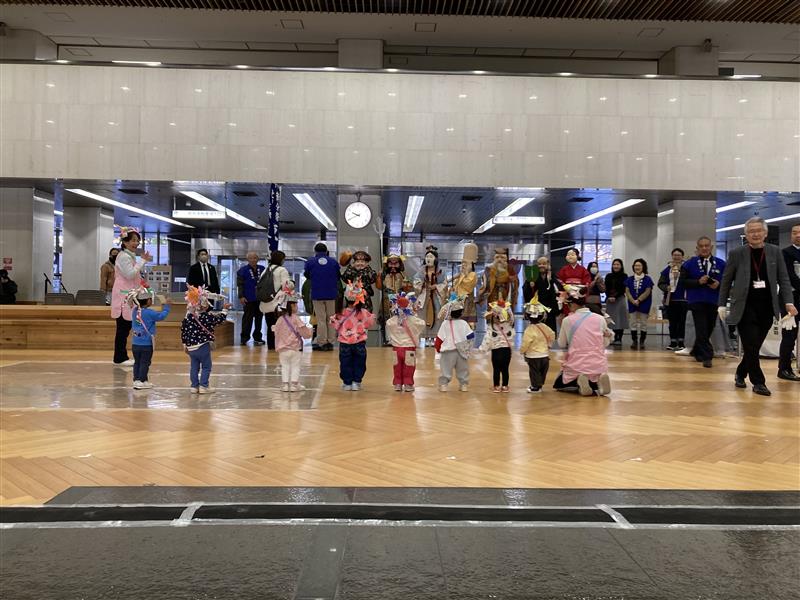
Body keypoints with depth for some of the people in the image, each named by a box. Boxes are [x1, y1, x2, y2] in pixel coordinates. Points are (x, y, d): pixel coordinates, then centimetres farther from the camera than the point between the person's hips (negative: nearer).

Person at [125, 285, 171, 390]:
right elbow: (162, 315, -12)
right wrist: (166, 305, 1)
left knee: (137, 362, 13)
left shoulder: (134, 310, 2)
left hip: (135, 343, 6)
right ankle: (142, 381, 5)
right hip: (146, 344, -6)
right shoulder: (149, 313, -17)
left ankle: (136, 380, 16)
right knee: (145, 363, 2)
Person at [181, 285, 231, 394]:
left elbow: (183, 331, 8)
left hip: (191, 347, 5)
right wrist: (224, 310, 18)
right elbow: (221, 319, 1)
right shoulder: (208, 317, -13)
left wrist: (185, 345, 18)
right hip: (203, 346, -5)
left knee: (194, 367, 13)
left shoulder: (188, 317, 1)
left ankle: (194, 386, 18)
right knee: (206, 366, 7)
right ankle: (203, 386, 5)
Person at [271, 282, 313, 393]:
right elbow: (304, 332, -11)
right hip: (295, 348, -3)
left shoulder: (279, 320, -2)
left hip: (283, 349, 3)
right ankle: (294, 384, 5)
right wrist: (310, 331, 11)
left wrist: (277, 347, 19)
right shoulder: (295, 319, -13)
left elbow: (276, 334, 7)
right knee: (295, 366, 6)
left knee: (285, 366, 10)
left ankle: (285, 384, 8)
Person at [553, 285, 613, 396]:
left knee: (558, 384, 25)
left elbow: (562, 344, 6)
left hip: (577, 366, -3)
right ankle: (596, 384, -3)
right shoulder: (600, 319, 0)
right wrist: (608, 336, 16)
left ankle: (578, 384, -7)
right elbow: (605, 344, 4)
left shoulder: (567, 320, -7)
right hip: (598, 366, 3)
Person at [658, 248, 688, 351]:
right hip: (670, 299, 3)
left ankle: (680, 342, 10)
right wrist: (666, 287, -13)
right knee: (672, 322, 8)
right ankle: (673, 342, 15)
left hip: (682, 299, -3)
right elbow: (660, 283, 6)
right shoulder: (667, 269, 7)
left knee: (681, 322, 3)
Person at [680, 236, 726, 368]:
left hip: (714, 302, 3)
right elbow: (683, 281, -3)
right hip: (697, 301, -3)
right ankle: (707, 356, -5)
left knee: (709, 329, 11)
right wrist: (698, 281, -17)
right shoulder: (690, 263, 3)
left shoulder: (721, 264, 9)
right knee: (702, 330, -8)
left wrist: (718, 284, -13)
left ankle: (696, 351, 29)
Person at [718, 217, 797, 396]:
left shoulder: (775, 252, 5)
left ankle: (740, 374, 30)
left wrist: (789, 303, -9)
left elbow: (784, 280, 4)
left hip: (767, 307, 3)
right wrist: (722, 304, 3)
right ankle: (758, 382, 8)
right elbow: (726, 281, 5)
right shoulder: (736, 253, -1)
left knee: (754, 346, 8)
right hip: (745, 306, -2)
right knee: (751, 346, -4)